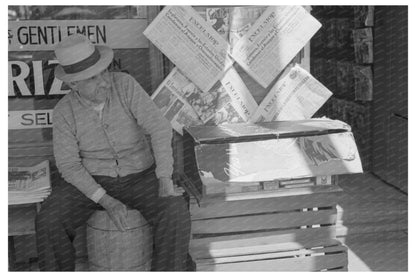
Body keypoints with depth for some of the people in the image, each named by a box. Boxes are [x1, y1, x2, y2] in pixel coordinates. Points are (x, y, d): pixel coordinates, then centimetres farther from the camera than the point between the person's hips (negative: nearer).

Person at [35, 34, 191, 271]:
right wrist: (107, 202, -25)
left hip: (139, 177, 0)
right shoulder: (65, 111, -13)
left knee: (176, 214, -28)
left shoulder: (124, 84, -18)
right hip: (92, 182, 1)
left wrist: (165, 181, -31)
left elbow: (160, 129, -22)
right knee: (49, 221, -25)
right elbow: (69, 166, -13)